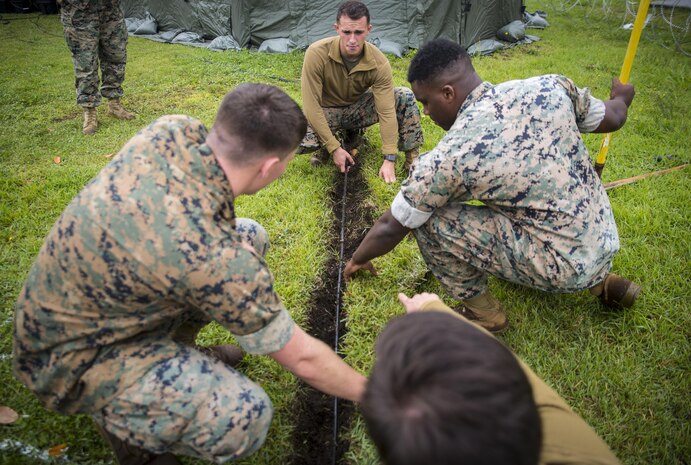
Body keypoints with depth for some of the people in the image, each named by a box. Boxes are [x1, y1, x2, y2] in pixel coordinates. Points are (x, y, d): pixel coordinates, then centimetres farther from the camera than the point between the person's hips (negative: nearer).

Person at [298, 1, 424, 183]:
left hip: (358, 108, 1)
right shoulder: (317, 53, -29)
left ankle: (412, 158, -7)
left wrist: (389, 160, -27)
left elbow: (387, 111, -23)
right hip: (326, 112, -1)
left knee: (405, 97, -21)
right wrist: (334, 148, -28)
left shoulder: (379, 62, -23)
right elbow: (312, 105, -26)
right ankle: (329, 143, 1)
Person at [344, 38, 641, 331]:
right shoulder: (549, 87, -6)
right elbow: (613, 119, 13)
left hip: (565, 269, -7)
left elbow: (391, 228, -8)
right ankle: (600, 282, 27)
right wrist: (621, 97, 37)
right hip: (607, 243, 8)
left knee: (428, 218, -10)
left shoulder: (449, 156, -20)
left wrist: (358, 259, 12)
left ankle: (481, 311, 9)